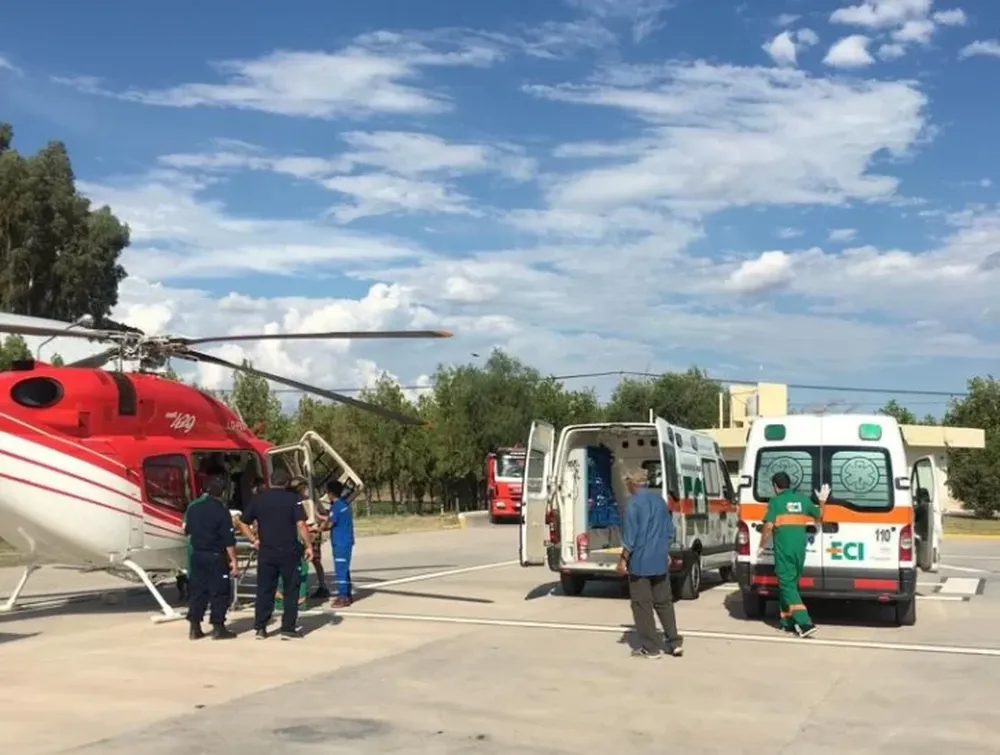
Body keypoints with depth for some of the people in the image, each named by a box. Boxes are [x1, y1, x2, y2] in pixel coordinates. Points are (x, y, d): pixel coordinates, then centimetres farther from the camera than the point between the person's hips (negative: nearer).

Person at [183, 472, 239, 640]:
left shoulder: (192, 506, 3)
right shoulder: (221, 510, -14)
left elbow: (186, 529, 15)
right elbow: (229, 539, -14)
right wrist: (233, 560, -10)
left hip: (196, 555, 6)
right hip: (215, 556, -6)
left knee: (197, 590, 12)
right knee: (219, 591, 2)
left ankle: (194, 627, 12)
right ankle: (218, 627, 1)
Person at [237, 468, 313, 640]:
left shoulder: (258, 498, 5)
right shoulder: (292, 499, -5)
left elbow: (243, 523, 8)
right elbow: (301, 524, -13)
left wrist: (254, 540, 10)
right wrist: (308, 545, -8)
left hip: (266, 552, 3)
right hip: (289, 552, -3)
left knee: (264, 590, 10)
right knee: (291, 590, 6)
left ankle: (260, 628, 10)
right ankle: (288, 629, 5)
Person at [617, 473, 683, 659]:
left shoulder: (633, 503, -13)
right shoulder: (660, 500, 9)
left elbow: (630, 535, -16)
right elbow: (669, 531, 13)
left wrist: (623, 559, -9)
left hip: (640, 562, -7)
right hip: (660, 561, 7)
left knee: (642, 605, 1)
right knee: (664, 602, 15)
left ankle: (650, 648, 3)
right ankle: (675, 642, 14)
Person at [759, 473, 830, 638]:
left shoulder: (775, 501, -5)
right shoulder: (803, 499, 11)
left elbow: (768, 526, -12)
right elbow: (819, 516, 23)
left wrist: (762, 545, 1)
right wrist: (822, 501, 40)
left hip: (783, 549, -6)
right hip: (800, 549, 6)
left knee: (788, 586, -5)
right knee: (790, 584, 19)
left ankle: (805, 623, -17)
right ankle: (788, 622, 22)